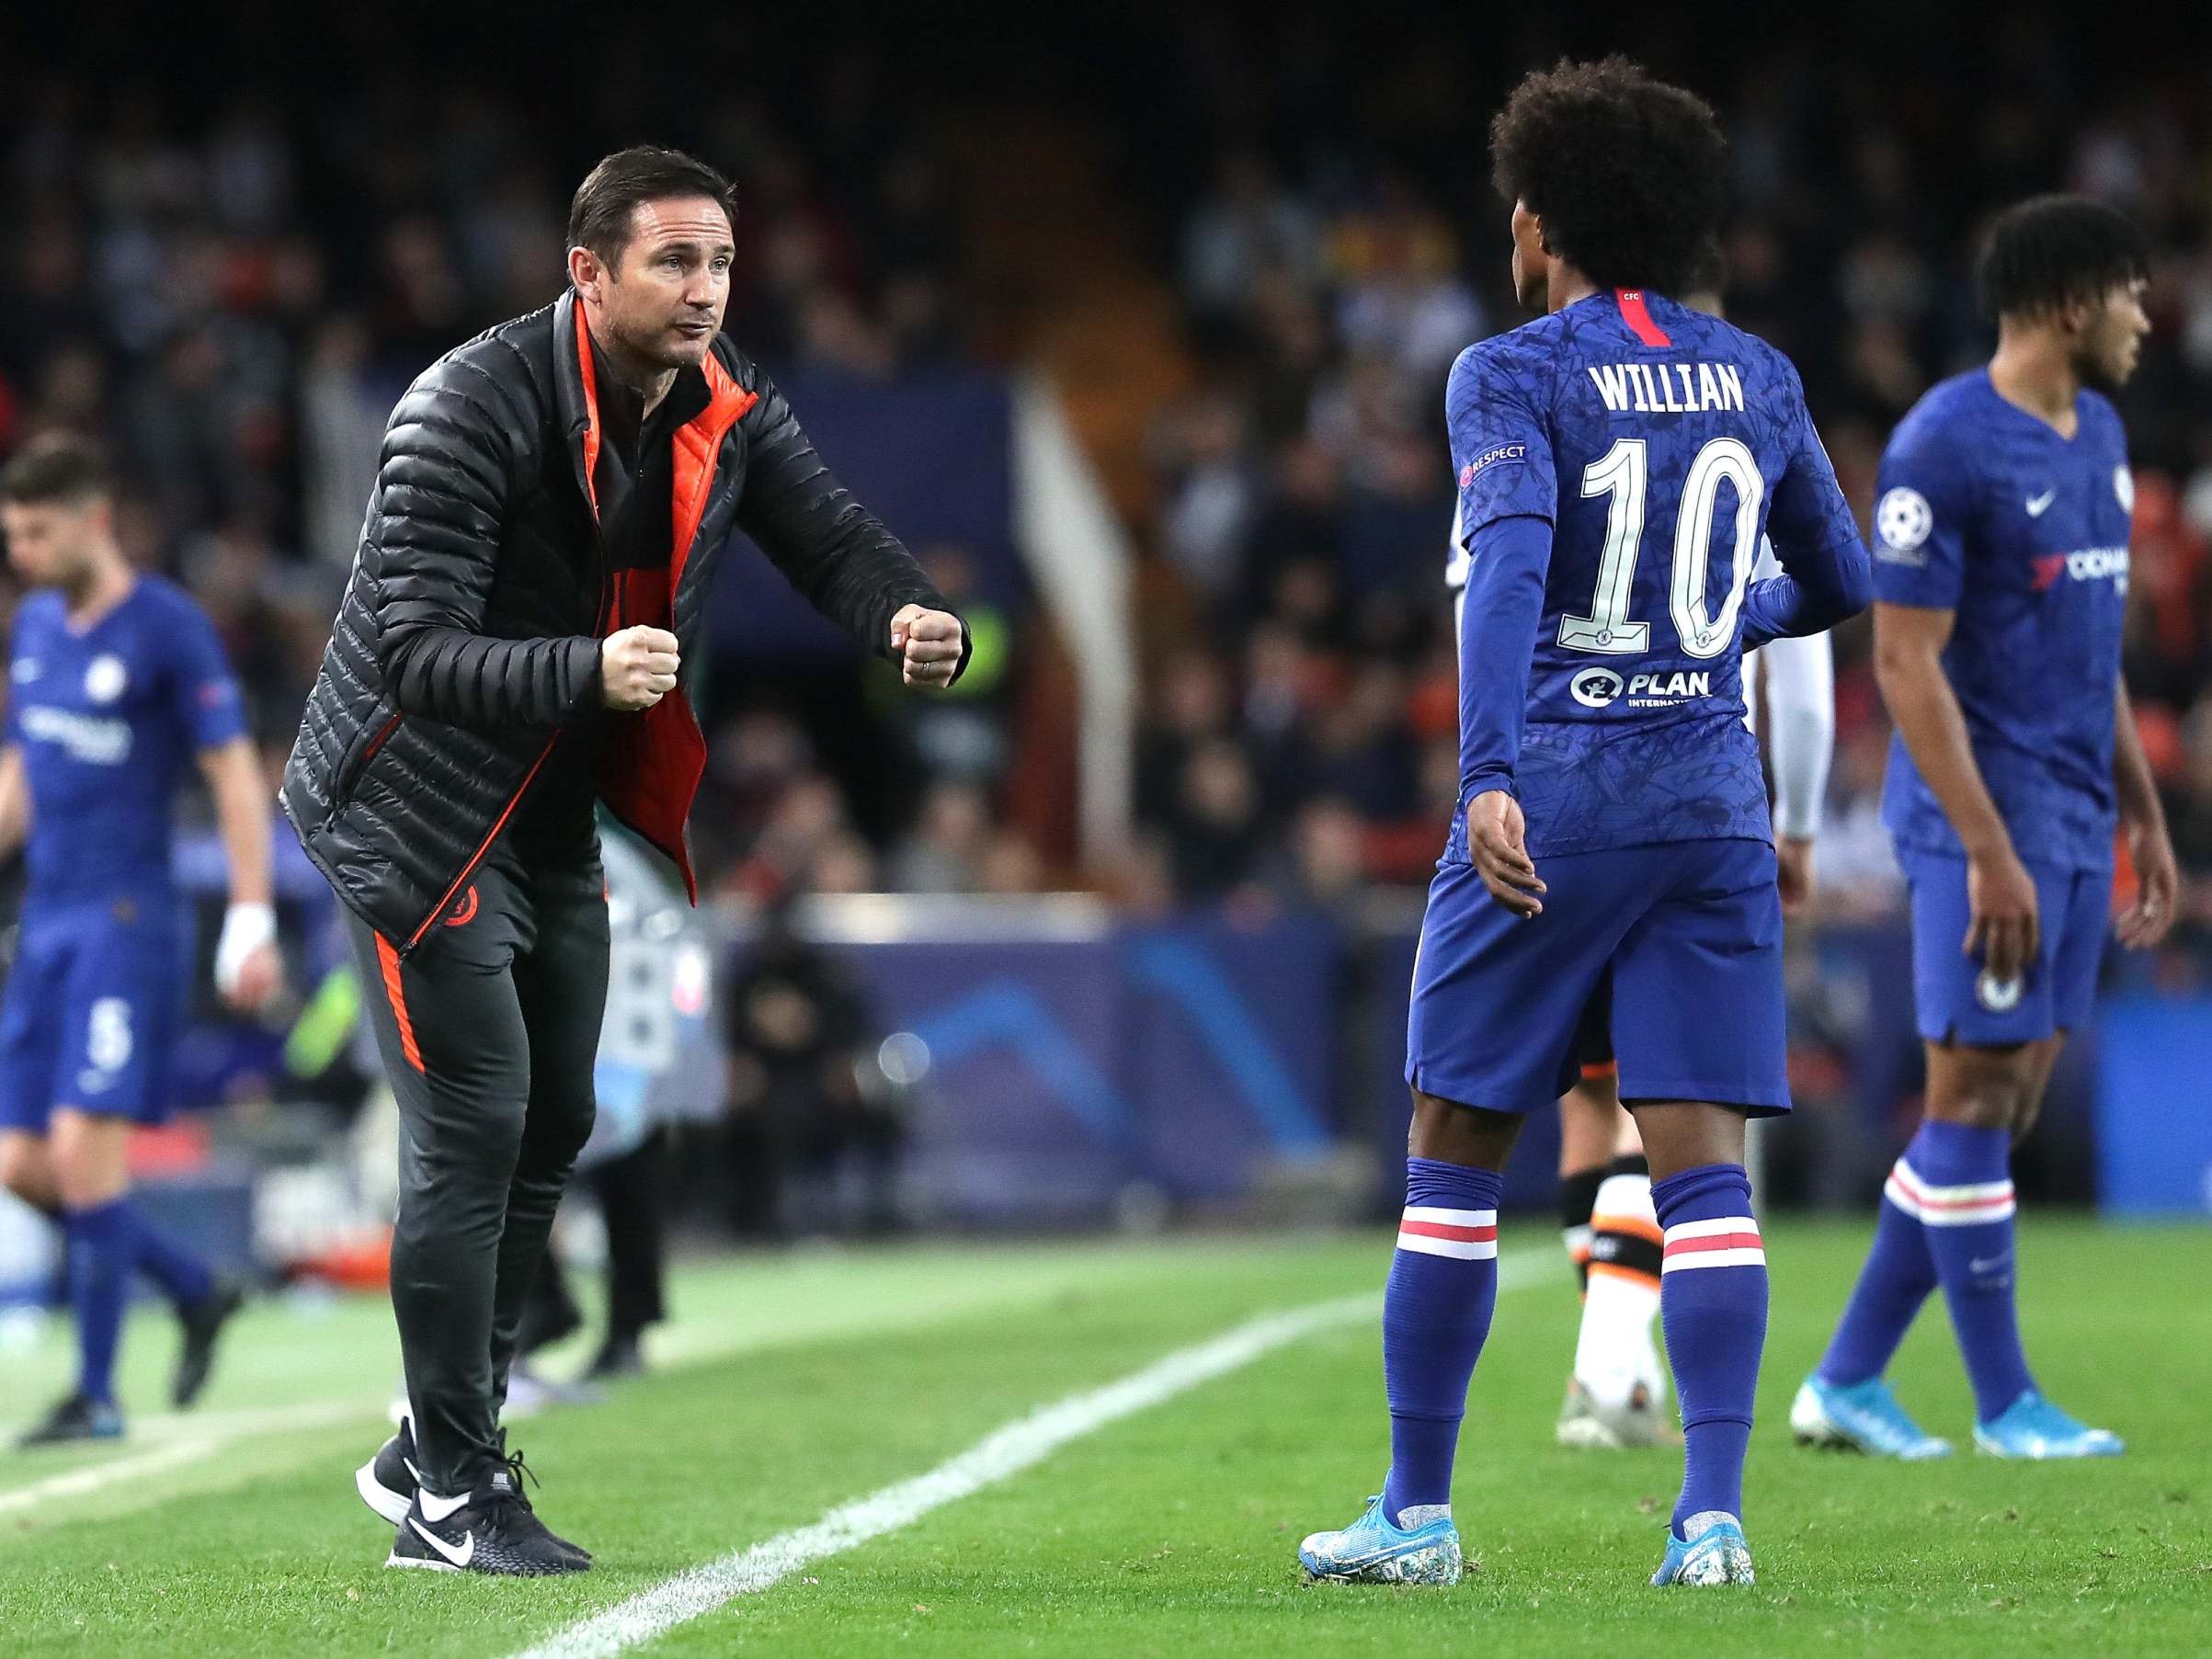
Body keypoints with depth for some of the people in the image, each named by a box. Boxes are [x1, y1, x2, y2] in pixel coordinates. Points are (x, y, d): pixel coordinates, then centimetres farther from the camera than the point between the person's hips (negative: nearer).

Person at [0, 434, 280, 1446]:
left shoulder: (167, 628, -8)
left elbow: (237, 778, -8)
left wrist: (252, 925, -13)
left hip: (127, 925, -8)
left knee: (86, 1145, -14)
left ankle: (97, 1393, -6)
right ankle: (198, 1294, 23)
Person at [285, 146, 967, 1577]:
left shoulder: (729, 406, -4)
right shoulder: (474, 408, -26)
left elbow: (832, 536, -6)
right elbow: (416, 648, -32)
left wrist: (913, 619, -30)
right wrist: (588, 671, -48)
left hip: (554, 814, 8)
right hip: (414, 803, -8)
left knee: (552, 1127, 15)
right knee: (473, 1130, -11)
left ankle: (441, 1439, 31)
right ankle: (452, 1499, -3)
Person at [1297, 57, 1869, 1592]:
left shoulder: (1514, 377, -5)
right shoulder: (1759, 377, 10)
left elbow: (1509, 565, -22)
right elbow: (1840, 584, 20)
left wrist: (1489, 778, -32)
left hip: (1553, 803, -4)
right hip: (1717, 802, 4)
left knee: (1455, 1160, 7)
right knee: (1705, 1167, 1)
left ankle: (1418, 1514, 10)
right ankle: (1716, 1515, -8)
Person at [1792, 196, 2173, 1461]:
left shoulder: (2098, 435, 14)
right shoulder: (1944, 448, -13)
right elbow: (1908, 662, -15)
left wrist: (2148, 821, 19)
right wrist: (1989, 850, -19)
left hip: (2077, 823, 9)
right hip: (1988, 821, -9)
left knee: (2007, 1107, 8)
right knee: (1976, 1095, -2)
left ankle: (1847, 1381, 13)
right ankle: (2006, 1404, 3)